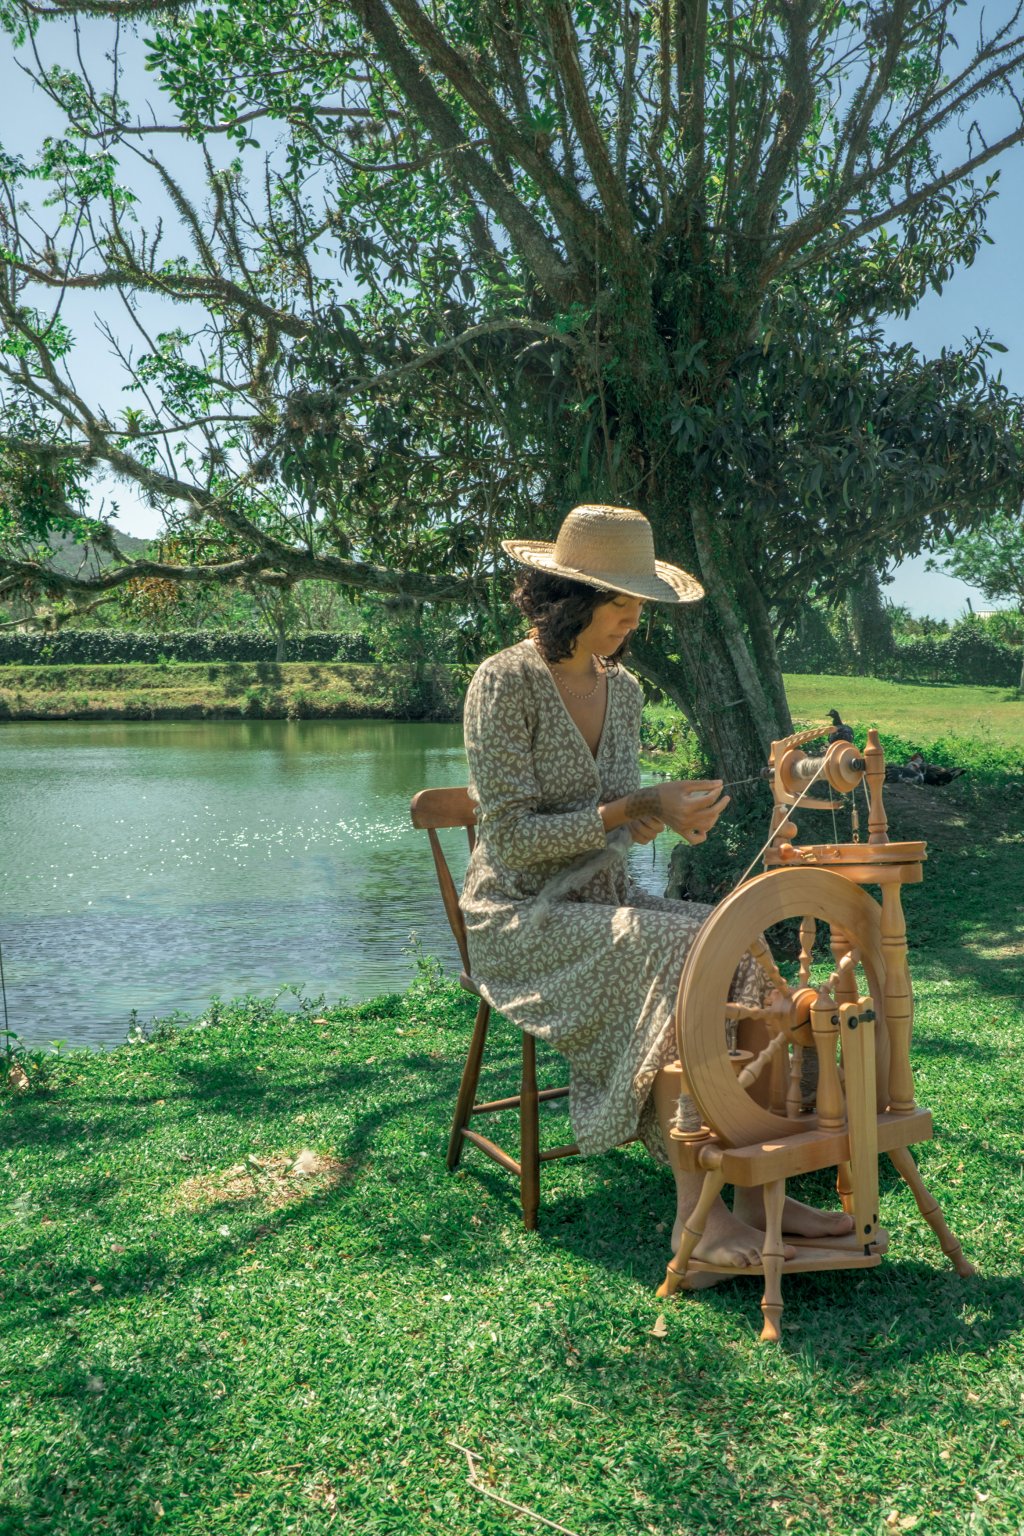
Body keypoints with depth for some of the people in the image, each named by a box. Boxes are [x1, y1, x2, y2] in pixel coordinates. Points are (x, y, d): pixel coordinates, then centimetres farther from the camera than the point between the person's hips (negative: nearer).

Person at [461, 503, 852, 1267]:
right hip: (523, 919, -6)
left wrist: (664, 811, -9)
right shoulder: (505, 683, -13)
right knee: (683, 953, -30)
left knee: (743, 949, -19)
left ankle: (757, 1196, -18)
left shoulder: (623, 688, 10)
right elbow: (510, 840, -18)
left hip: (603, 903, 7)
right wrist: (630, 808, -22)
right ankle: (697, 1215, -24)